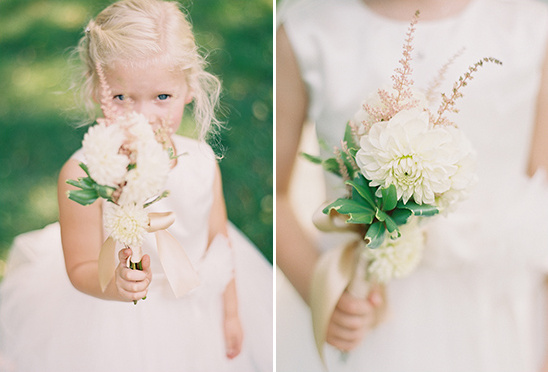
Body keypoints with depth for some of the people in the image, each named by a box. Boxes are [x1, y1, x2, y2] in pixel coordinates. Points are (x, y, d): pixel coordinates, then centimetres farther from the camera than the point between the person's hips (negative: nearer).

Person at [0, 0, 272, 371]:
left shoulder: (202, 161, -12)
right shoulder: (83, 175, -25)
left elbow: (218, 238, 1)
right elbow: (81, 269, -19)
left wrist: (231, 313, 8)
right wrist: (117, 283, -41)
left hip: (199, 314, 4)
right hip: (115, 328, -3)